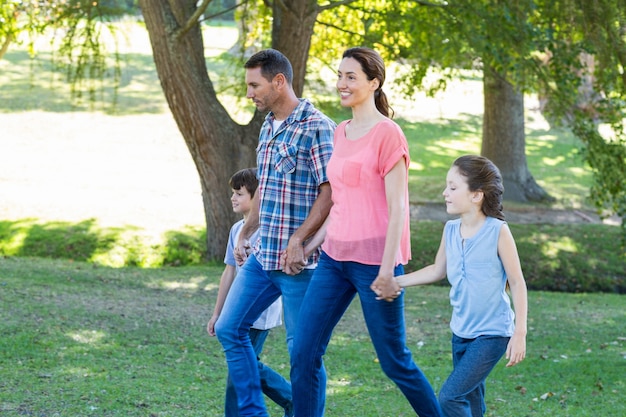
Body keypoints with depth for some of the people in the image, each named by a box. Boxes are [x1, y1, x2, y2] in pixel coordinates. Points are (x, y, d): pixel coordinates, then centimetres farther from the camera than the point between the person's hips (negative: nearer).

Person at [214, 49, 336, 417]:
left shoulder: (316, 127, -13)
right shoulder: (269, 128, 14)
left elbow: (330, 192, -19)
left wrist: (298, 241, -23)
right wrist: (245, 233, 19)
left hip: (299, 260, -9)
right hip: (262, 256, 9)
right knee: (229, 329, 11)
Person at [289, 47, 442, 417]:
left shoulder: (387, 134, -10)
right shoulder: (341, 132, 13)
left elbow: (397, 208, -14)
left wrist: (387, 270, -18)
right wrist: (312, 244, 16)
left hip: (373, 259, -7)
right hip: (335, 257, 8)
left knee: (395, 361, 3)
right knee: (304, 354, 1)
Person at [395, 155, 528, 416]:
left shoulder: (498, 231, -14)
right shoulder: (451, 230, 2)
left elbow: (517, 283, -11)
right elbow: (437, 271, 19)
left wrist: (520, 334, -14)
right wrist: (396, 282, 13)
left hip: (492, 335, -7)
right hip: (461, 333, 7)